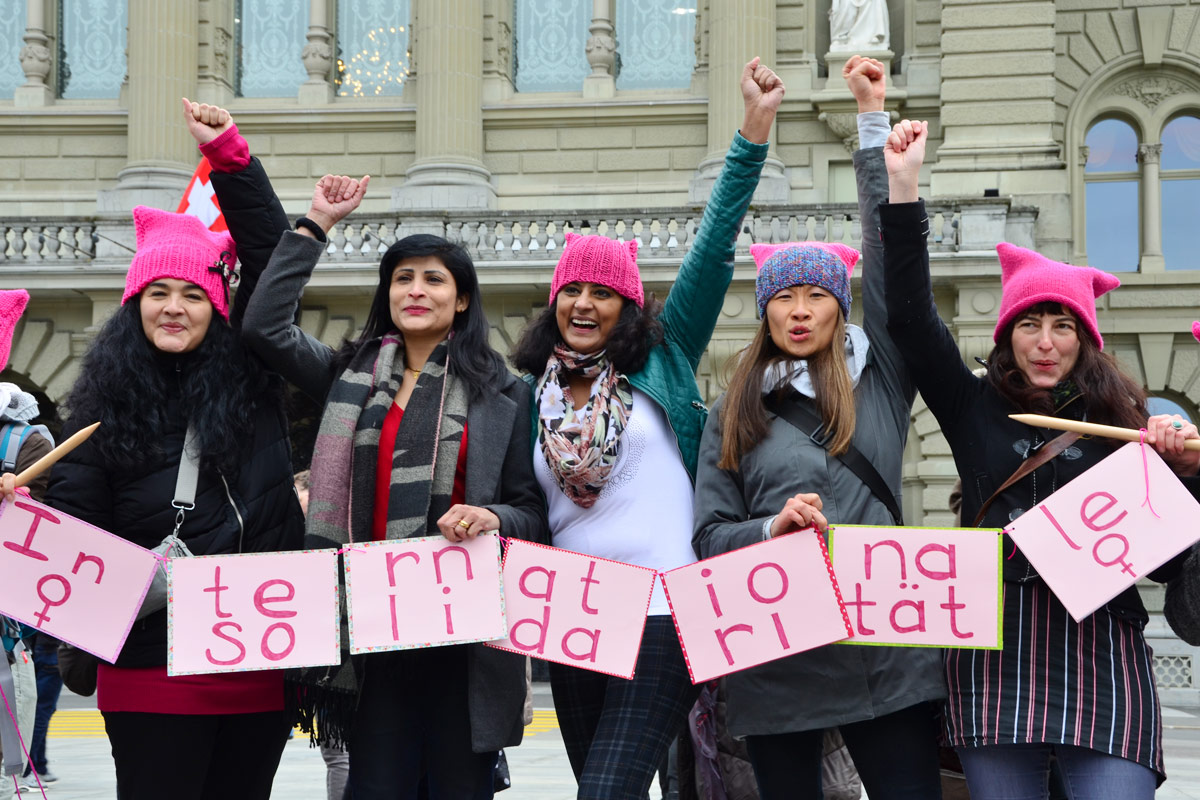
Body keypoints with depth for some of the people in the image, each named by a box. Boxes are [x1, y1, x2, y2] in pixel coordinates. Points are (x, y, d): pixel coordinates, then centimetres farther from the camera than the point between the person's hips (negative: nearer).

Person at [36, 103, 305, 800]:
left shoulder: (249, 377, 7)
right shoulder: (109, 404, 5)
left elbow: (273, 255, 8)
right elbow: (75, 516, 3)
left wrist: (229, 154, 4)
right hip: (156, 662, -2)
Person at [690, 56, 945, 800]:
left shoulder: (878, 378, 8)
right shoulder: (734, 417, 9)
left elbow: (896, 251, 2)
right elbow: (709, 536, 4)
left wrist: (874, 118, 2)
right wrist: (771, 528, -17)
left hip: (886, 648, 0)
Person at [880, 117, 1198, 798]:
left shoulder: (1125, 422, 9)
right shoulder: (975, 409, 11)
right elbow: (911, 315, 1)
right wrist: (903, 187, -4)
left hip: (1101, 650, -1)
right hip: (996, 652, 1)